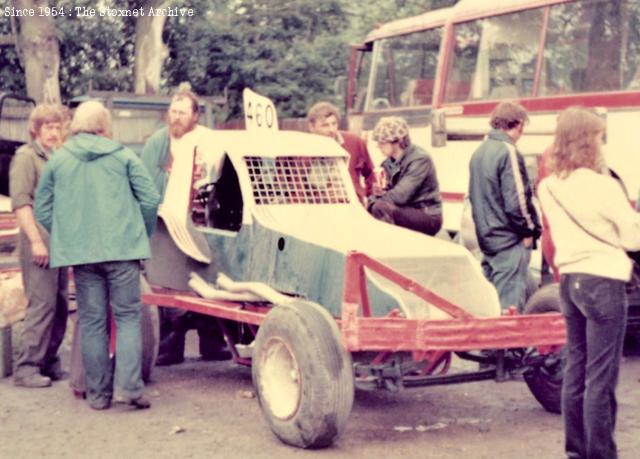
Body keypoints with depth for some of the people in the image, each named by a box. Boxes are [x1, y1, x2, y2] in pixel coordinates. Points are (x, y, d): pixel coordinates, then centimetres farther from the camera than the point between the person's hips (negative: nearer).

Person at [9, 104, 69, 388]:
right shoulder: (26, 156, -4)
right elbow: (20, 202, -12)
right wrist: (36, 240, -17)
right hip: (39, 240, -8)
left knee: (59, 305, 9)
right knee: (42, 304, -10)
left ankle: (49, 362, 17)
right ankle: (26, 367, -5)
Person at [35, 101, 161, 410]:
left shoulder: (57, 161, 8)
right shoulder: (123, 156, 3)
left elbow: (42, 211, 10)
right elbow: (150, 199, 0)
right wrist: (141, 237, 14)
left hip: (80, 254, 2)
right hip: (122, 250, -2)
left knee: (91, 322, 8)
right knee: (128, 316, 5)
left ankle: (98, 393, 13)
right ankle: (128, 386, -7)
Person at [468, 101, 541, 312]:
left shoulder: (479, 152, 11)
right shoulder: (508, 153, -15)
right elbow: (516, 201, -19)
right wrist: (529, 230, -7)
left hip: (487, 238, 9)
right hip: (511, 242, -9)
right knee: (510, 306, -6)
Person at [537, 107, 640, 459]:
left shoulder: (549, 186, 5)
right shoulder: (602, 186, -15)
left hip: (568, 279, 7)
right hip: (603, 281, -7)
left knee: (575, 371, 14)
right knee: (601, 378, -2)